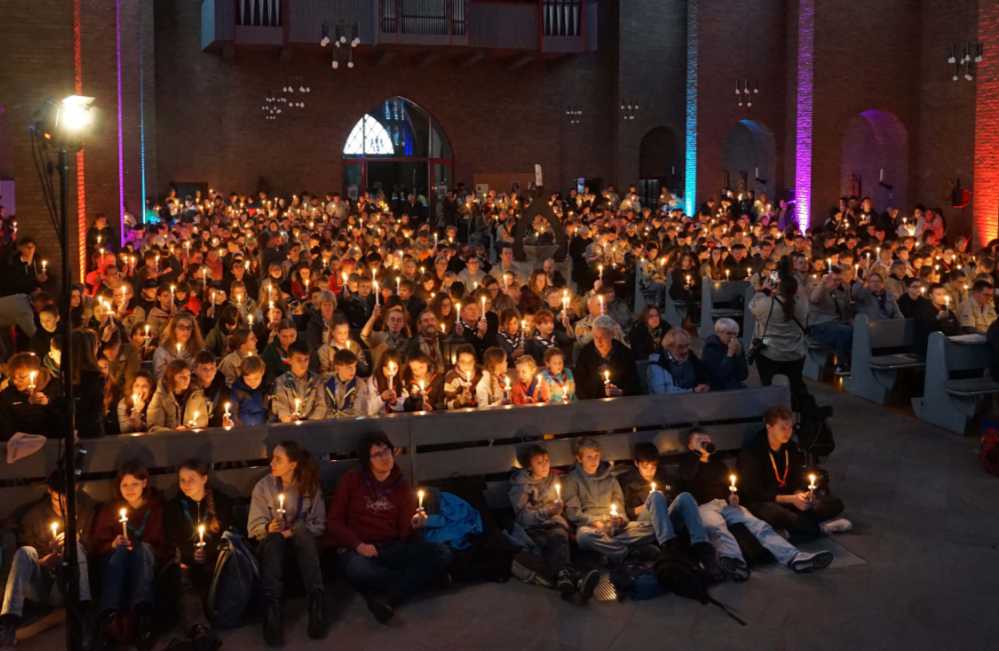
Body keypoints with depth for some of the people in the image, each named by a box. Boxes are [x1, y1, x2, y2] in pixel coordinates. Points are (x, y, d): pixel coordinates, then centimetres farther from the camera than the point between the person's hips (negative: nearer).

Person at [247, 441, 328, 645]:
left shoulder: (310, 487, 1)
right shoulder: (263, 486, 1)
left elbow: (319, 525, 2)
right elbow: (253, 527, 1)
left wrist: (295, 530, -16)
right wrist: (268, 527, -21)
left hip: (301, 543, 0)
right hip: (271, 543, 0)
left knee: (302, 531, -36)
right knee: (275, 538, -37)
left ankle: (317, 603, -43)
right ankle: (272, 610, -49)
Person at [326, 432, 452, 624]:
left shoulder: (401, 485, 11)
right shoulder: (351, 480, 3)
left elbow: (405, 532, 7)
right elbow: (334, 521, 2)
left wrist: (415, 525, -17)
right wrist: (358, 545, -14)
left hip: (393, 548, 3)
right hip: (356, 549, -3)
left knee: (442, 552, -22)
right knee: (358, 570, -41)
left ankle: (388, 598, -29)